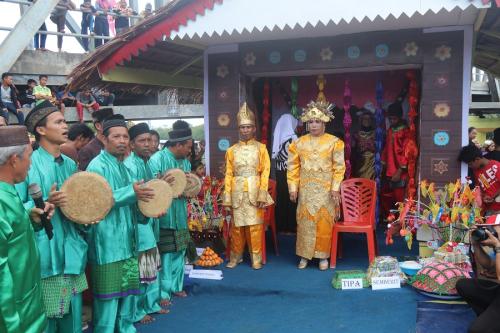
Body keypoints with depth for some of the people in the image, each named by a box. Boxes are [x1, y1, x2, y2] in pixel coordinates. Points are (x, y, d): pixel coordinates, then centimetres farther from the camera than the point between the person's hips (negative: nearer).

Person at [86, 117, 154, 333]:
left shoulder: (123, 167, 16)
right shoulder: (97, 166, -10)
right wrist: (131, 192, -27)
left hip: (126, 241, 8)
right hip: (107, 242, -8)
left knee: (128, 289, 15)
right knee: (108, 293, -2)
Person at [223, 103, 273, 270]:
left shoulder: (261, 148, 3)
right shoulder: (231, 150, 7)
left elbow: (265, 172, -2)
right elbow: (228, 174, 4)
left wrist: (262, 195, -10)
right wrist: (227, 198, -1)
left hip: (254, 191, -1)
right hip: (237, 192, 2)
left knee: (255, 225, 0)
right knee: (237, 226, 6)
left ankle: (256, 258, 11)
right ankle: (235, 256, 19)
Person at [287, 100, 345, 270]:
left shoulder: (334, 142, -3)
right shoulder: (299, 143, 3)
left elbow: (339, 167, -4)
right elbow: (293, 167, 3)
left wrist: (335, 188, -11)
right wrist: (293, 188, -2)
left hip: (325, 188, -2)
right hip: (306, 189, 2)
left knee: (324, 222, 2)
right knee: (305, 221, 4)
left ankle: (323, 256, 14)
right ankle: (304, 255, 15)